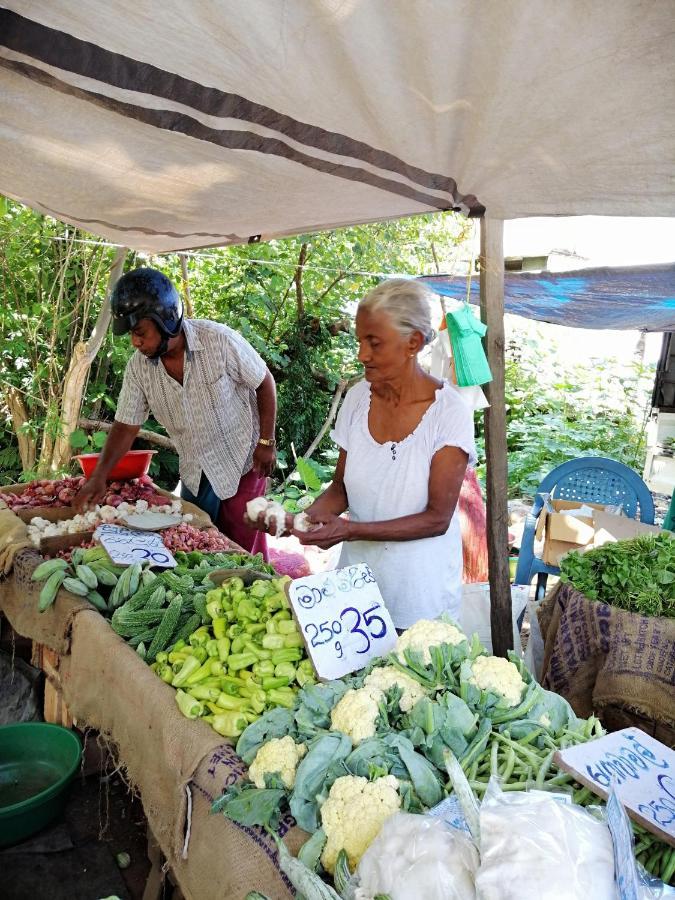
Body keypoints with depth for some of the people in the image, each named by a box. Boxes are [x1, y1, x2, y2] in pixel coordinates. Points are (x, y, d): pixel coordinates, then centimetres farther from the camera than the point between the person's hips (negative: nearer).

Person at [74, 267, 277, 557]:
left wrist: (266, 443, -11)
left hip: (241, 467, -4)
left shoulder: (220, 340, -22)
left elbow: (264, 383, -10)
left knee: (243, 552, 3)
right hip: (195, 475, 5)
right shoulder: (138, 367, -9)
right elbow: (126, 426, -2)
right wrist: (99, 476, -12)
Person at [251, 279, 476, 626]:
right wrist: (305, 517, -17)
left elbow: (438, 518, -17)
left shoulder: (450, 411, -17)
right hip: (359, 569, 4)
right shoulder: (358, 398, -4)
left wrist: (352, 530, -26)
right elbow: (341, 487, 3)